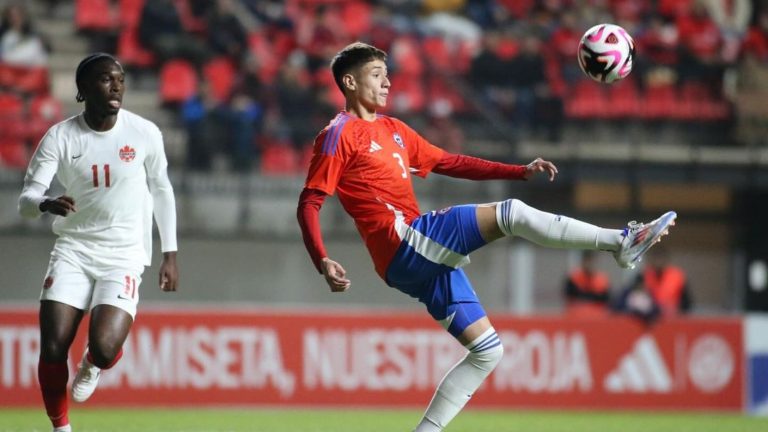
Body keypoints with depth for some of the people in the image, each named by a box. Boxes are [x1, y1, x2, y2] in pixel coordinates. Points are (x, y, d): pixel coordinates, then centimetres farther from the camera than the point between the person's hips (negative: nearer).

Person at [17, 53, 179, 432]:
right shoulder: (60, 137, -7)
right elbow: (25, 199, -11)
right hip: (73, 249, 1)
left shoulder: (145, 133, -5)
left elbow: (161, 191, 9)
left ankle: (92, 365, 18)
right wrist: (47, 204, -35)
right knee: (52, 350, -11)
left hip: (124, 256, -1)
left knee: (103, 349, -21)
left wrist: (170, 254, 9)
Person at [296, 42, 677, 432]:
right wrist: (323, 262, -23)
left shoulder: (393, 130, 23)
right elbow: (309, 203, -8)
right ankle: (622, 241, -11)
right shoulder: (339, 134, -2)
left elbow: (450, 163, 26)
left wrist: (521, 171, 18)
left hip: (424, 260, 9)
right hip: (404, 244, -9)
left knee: (486, 350, 8)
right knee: (512, 214, -16)